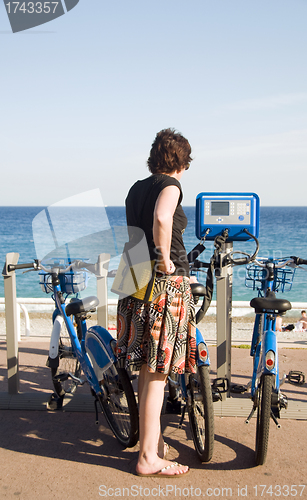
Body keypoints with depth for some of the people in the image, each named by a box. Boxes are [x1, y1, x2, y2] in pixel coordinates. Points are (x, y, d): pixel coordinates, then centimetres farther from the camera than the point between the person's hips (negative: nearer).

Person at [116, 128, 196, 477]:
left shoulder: (136, 189, 15)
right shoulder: (170, 185, -8)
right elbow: (162, 218, -30)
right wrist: (165, 260, -19)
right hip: (166, 282, -8)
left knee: (147, 369, 17)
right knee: (157, 372, -2)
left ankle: (152, 438, 30)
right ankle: (148, 457, 7)